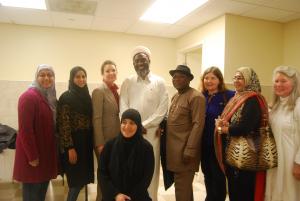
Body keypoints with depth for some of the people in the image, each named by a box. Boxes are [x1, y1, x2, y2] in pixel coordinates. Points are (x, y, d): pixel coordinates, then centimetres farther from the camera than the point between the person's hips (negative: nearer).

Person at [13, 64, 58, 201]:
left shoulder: (51, 97, 9)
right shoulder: (29, 97, -16)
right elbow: (25, 129, -20)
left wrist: (56, 149, 11)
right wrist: (32, 156, -19)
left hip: (47, 152, 8)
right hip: (33, 154, -8)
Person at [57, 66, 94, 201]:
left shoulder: (87, 96, 11)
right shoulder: (66, 97, -9)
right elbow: (63, 124, -14)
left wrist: (93, 142, 11)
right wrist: (70, 147, -17)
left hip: (86, 142, 7)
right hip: (73, 142, -6)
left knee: (83, 177, 12)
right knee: (77, 179, 0)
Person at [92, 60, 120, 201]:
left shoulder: (115, 90, 9)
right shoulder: (99, 91, -12)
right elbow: (96, 119, -16)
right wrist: (100, 143, -18)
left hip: (117, 139, 7)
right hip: (105, 140, -7)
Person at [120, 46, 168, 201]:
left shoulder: (159, 82, 2)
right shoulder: (127, 82, 7)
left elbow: (162, 109, -5)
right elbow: (123, 108, 0)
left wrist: (143, 125, -10)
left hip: (151, 132, -1)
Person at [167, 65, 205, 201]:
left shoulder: (196, 97, -12)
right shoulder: (175, 96, 15)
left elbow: (198, 125, -17)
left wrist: (189, 150, -20)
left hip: (184, 150, -8)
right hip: (173, 148, 8)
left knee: (182, 188, 1)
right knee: (183, 185, 20)